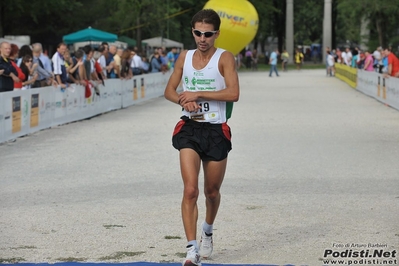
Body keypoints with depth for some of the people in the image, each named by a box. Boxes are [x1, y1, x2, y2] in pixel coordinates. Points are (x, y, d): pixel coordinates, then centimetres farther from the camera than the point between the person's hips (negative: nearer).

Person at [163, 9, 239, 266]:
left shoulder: (224, 58, -5)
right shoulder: (185, 57, 7)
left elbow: (233, 93, -18)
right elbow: (169, 91, 14)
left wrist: (197, 94, -18)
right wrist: (183, 100, -8)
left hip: (216, 131, -1)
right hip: (189, 128, 2)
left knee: (212, 191, 14)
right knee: (190, 190, -14)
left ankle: (208, 231, 44)